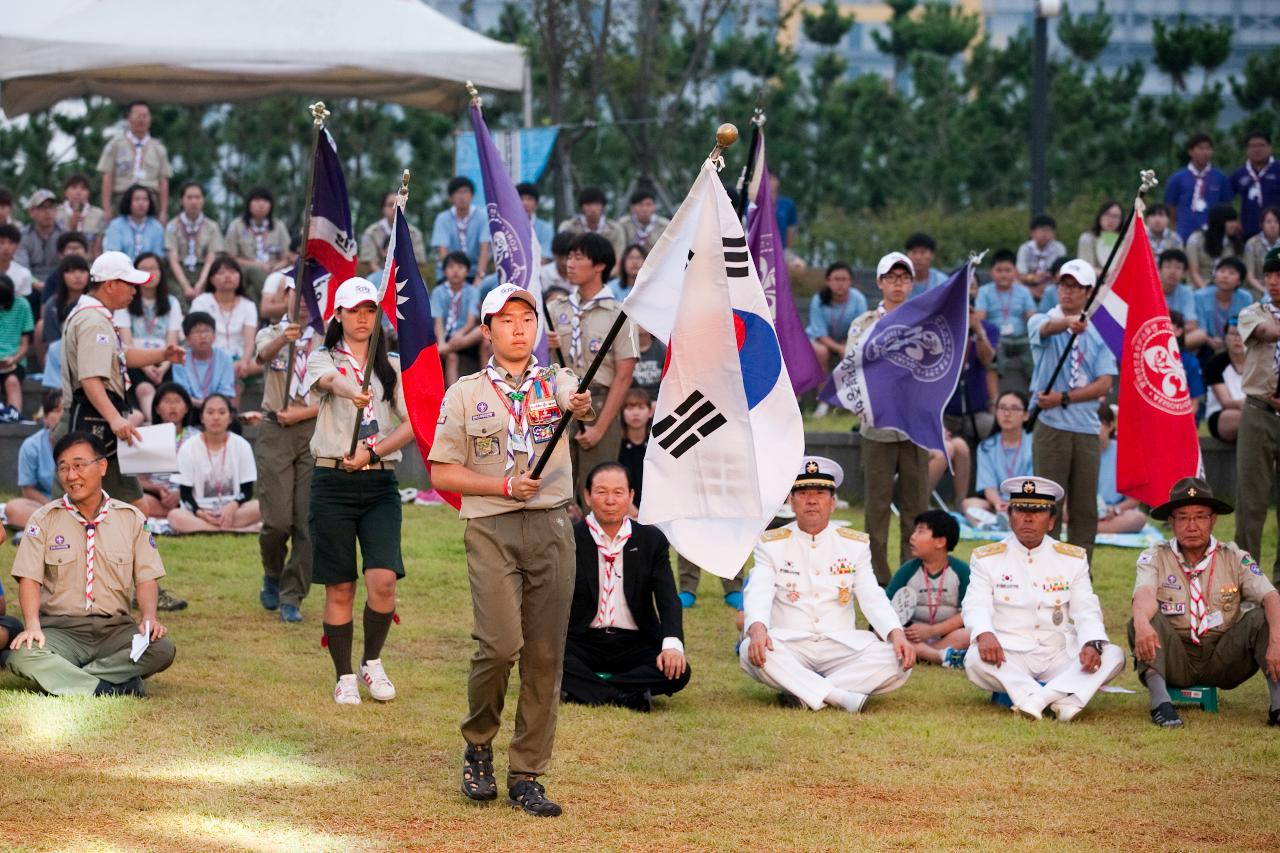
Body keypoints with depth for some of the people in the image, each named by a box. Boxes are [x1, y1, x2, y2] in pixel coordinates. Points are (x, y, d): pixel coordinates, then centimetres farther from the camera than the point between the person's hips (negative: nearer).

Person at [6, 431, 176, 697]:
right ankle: (115, 685, -33)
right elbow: (29, 578, -2)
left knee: (162, 649, -29)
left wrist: (148, 618, -16)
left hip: (115, 628, 2)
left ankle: (59, 678, -24)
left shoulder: (131, 518, 10)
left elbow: (146, 578, 5)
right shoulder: (43, 520, 7)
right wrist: (32, 626, -21)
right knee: (22, 654, -34)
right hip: (60, 629, -2)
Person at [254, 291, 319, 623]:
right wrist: (284, 338, -40)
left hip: (314, 433, 0)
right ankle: (272, 574, 21)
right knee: (277, 519, -8)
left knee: (307, 521, -4)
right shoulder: (271, 334, 9)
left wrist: (300, 413, -11)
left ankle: (292, 596, 5)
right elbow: (264, 354, -18)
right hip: (275, 432, 0)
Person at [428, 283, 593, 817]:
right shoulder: (465, 394, 7)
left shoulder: (557, 381, 9)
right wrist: (505, 485, -9)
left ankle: (526, 776, 8)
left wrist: (583, 408, -38)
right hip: (491, 529, -2)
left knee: (545, 654, 0)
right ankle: (477, 746, 9)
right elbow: (441, 473, 3)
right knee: (501, 643, -16)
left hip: (551, 527, 2)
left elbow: (578, 402, -14)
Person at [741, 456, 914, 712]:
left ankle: (802, 695, -29)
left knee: (899, 662, -26)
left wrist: (897, 633, -18)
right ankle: (838, 695, -39)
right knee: (751, 652, -35)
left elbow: (873, 599, 3)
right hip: (789, 645, -2)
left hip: (841, 647, 2)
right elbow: (758, 594, -8)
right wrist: (757, 629, -31)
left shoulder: (855, 545, 12)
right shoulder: (771, 544, 7)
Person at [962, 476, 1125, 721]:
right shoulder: (986, 559, 8)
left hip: (1059, 657, 2)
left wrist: (1092, 644, -21)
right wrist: (984, 634, -31)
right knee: (976, 660, -34)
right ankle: (1062, 700, -48)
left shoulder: (1073, 559, 12)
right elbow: (976, 606, -7)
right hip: (1009, 659, -2)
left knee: (1113, 655, -22)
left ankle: (1037, 699, -42)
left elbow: (1086, 611, 2)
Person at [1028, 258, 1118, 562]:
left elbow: (1104, 384, 1)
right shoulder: (1041, 322, 3)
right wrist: (1069, 323, -47)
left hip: (1087, 430, 3)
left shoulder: (1098, 335, 10)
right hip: (1051, 426, -3)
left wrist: (1065, 398, -12)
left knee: (1085, 508, 4)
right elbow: (1047, 329, -24)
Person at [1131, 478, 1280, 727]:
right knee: (1145, 620, -26)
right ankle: (1160, 702, -40)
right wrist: (1142, 623, -47)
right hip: (1174, 660, -1)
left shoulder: (1235, 559, 2)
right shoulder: (1155, 558, 1)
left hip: (1223, 660, 1)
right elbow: (1145, 594, -22)